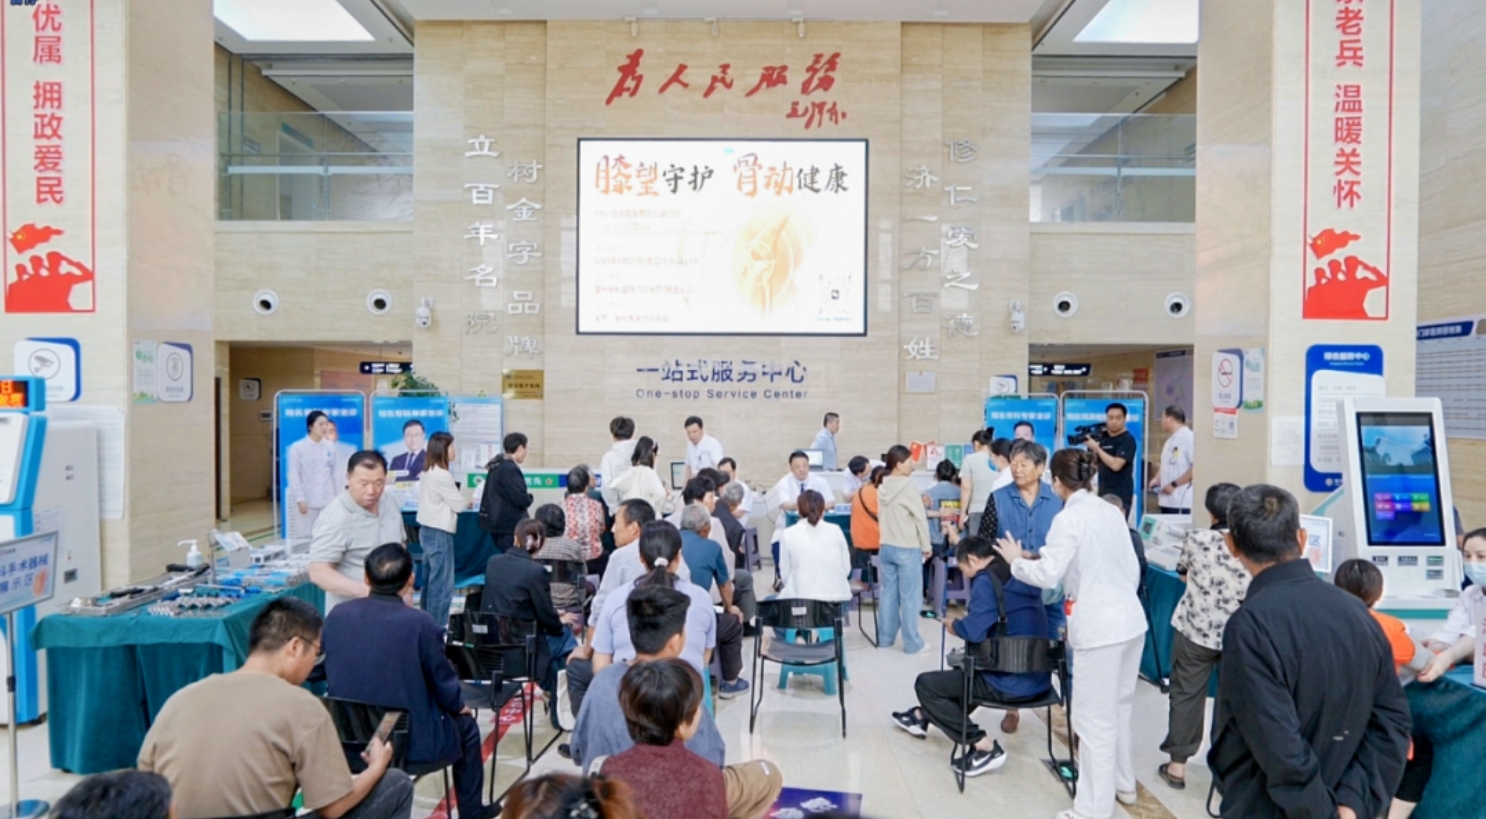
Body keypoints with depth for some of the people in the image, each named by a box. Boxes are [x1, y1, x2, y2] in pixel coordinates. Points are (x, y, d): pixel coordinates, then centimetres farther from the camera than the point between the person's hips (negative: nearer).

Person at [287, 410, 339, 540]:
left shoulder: (330, 446, 6)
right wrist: (300, 499, -10)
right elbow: (294, 476, -4)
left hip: (327, 500, 3)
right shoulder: (297, 447, -4)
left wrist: (338, 496, 9)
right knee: (303, 537, -3)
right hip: (306, 500, -3)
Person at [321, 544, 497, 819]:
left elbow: (334, 674, 7)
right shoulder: (420, 623, -22)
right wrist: (459, 706, 11)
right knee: (465, 725, 23)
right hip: (411, 740, -5)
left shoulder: (337, 615, -8)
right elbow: (445, 687, -11)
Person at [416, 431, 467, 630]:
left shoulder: (427, 472, 10)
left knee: (430, 579, 15)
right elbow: (459, 505, -11)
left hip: (427, 529, 9)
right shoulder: (442, 475, -18)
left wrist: (457, 501, 8)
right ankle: (437, 625, 1)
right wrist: (468, 503, 9)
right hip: (439, 532, -9)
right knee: (442, 582, -3)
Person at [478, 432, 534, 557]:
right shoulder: (510, 469, -19)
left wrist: (524, 498, 11)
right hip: (509, 523, -10)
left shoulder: (497, 467, 12)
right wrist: (529, 498, -2)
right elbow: (519, 498, -22)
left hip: (498, 521, 10)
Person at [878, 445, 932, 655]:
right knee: (909, 596, 2)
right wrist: (926, 547, -2)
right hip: (907, 549, -7)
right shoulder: (908, 485, -15)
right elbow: (920, 518, -12)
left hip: (886, 547, 7)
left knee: (888, 593, 13)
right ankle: (912, 643, 9)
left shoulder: (882, 486, 5)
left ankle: (885, 638, 20)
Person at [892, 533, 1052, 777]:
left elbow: (974, 632, -25)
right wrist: (959, 541, 40)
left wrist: (954, 625, -6)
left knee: (925, 683, 2)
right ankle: (923, 717, 44)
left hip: (1011, 684, -9)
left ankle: (984, 746, -3)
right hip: (1038, 680, 9)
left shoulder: (987, 580, -15)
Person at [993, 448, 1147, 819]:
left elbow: (1047, 576, -16)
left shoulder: (1069, 518, -14)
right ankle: (1123, 784, 38)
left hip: (1100, 628, -8)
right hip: (1131, 620, 9)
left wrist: (1016, 561, 0)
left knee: (1095, 720, 1)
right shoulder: (1112, 512, 9)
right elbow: (1133, 569, 14)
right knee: (1118, 709, 23)